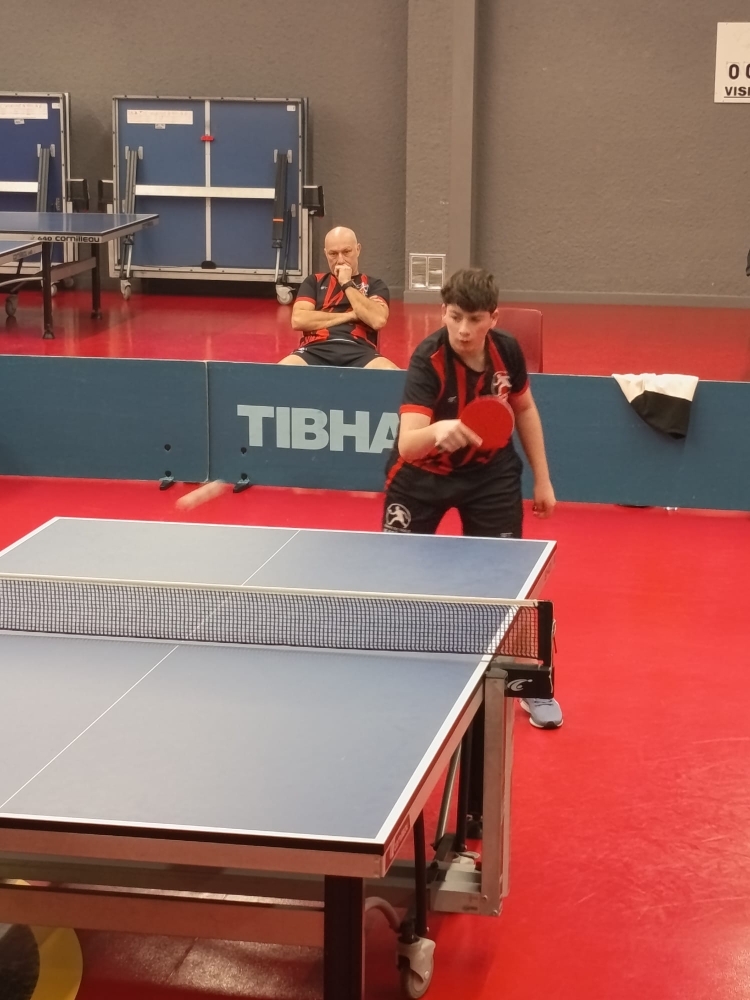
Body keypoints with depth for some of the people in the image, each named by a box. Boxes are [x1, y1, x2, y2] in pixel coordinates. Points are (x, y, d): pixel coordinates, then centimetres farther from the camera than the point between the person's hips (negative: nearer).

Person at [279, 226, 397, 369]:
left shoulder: (374, 285, 19)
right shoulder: (314, 282, 21)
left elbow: (378, 320, -2)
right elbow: (298, 320, 3)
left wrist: (347, 284, 2)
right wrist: (350, 315, 2)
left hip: (359, 351, 0)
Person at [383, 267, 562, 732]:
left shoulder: (508, 351, -18)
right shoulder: (428, 361, -31)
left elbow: (525, 409, 3)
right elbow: (407, 444, -43)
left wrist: (543, 479, 6)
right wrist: (437, 432, -65)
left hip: (490, 474, 2)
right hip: (423, 474, -2)